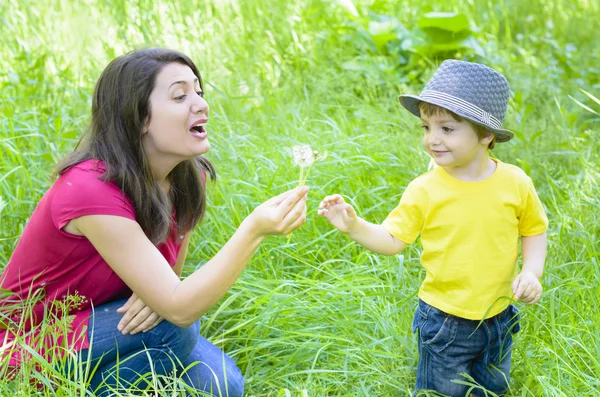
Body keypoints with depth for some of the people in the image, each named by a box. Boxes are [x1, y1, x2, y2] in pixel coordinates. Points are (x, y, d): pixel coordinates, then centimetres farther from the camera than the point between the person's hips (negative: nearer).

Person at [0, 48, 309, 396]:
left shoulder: (189, 177, -8)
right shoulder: (89, 188, -31)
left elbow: (168, 277, 4)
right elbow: (179, 308, -35)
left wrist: (154, 291, -21)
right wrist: (255, 229, -47)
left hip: (106, 327, 7)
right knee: (170, 327, -29)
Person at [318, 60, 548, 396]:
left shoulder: (515, 183, -11)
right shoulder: (424, 191, -15)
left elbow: (534, 230, 4)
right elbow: (393, 240, -9)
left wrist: (531, 272, -11)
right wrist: (355, 226, -26)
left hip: (498, 317, 2)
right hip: (445, 323, -2)